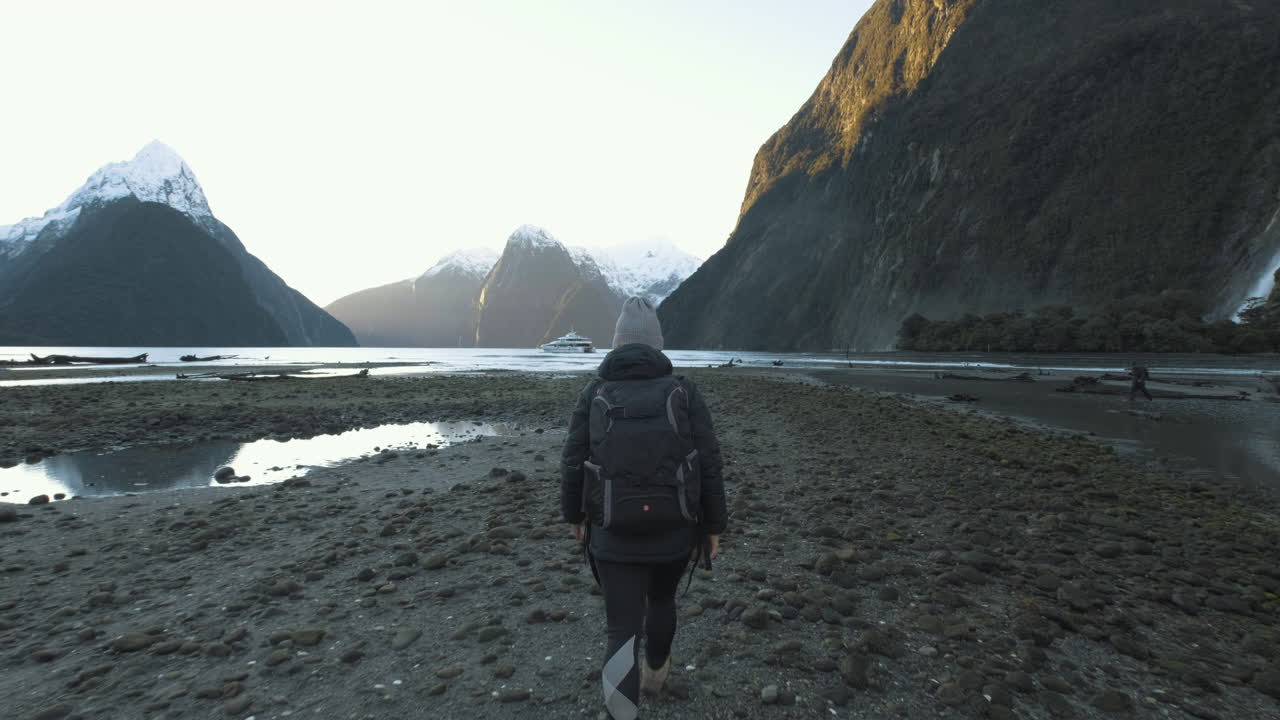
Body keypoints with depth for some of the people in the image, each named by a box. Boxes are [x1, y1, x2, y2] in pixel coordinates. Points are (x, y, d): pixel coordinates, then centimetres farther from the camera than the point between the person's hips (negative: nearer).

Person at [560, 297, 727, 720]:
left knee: (622, 632, 8)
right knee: (661, 598, 29)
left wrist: (574, 516, 14)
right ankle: (654, 671, 53)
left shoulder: (593, 395, -6)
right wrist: (715, 527, 3)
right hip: (675, 534, 2)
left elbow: (573, 467, -3)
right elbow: (709, 468, -8)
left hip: (615, 538, -1)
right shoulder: (685, 394, -7)